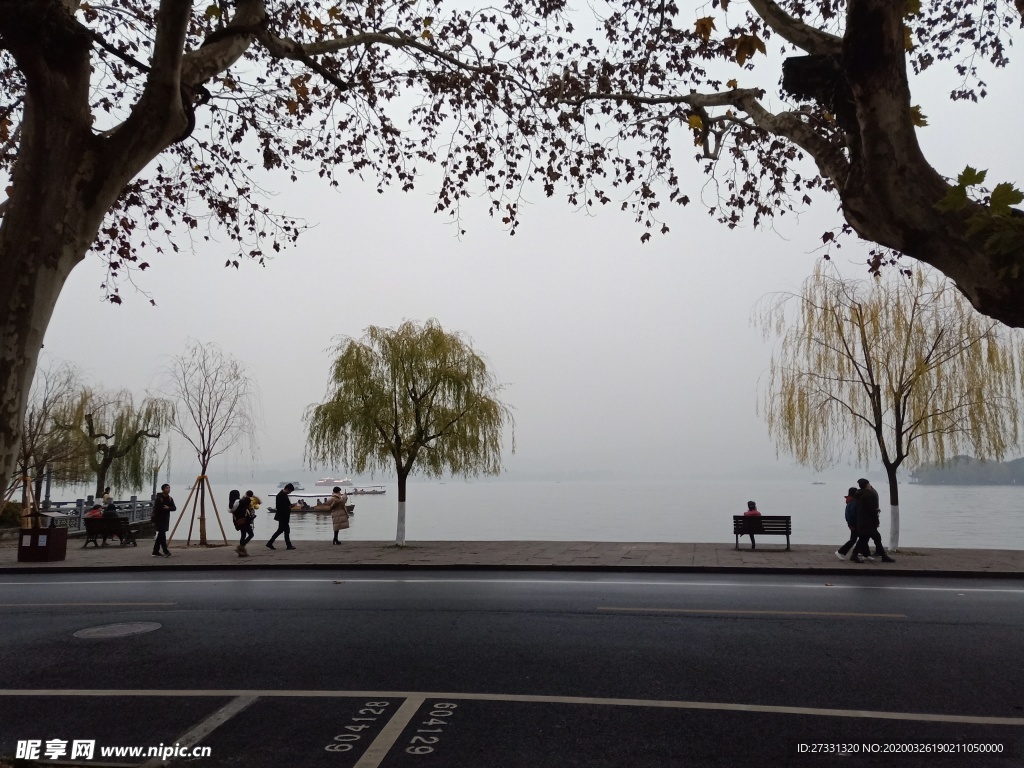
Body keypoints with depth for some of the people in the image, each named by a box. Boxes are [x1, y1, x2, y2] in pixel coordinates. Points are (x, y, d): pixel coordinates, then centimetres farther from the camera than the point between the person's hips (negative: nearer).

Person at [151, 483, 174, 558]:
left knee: (160, 535, 10)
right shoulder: (158, 499, -12)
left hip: (166, 520, 7)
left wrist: (168, 508, -20)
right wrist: (154, 521, -18)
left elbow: (174, 508, 2)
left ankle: (155, 552, 17)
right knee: (162, 535, -11)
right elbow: (155, 510, -15)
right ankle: (166, 551, -13)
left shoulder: (170, 499, 8)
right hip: (159, 519, -7)